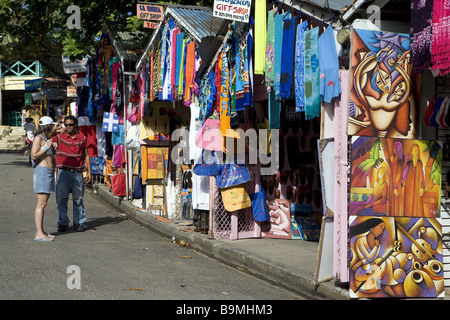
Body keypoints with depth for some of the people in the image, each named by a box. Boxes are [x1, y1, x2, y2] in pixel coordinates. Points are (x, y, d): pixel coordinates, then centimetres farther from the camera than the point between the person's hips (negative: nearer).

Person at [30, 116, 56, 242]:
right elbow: (34, 156, -16)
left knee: (43, 203, 10)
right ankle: (39, 233, -13)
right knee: (41, 204, -11)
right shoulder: (38, 138, -8)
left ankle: (41, 231, 14)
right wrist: (47, 147, -14)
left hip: (49, 172, 10)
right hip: (42, 172, -10)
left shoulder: (47, 139, 18)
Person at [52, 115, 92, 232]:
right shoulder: (60, 137, 6)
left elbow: (86, 155, 11)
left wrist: (89, 171, 6)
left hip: (77, 173, 0)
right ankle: (62, 223, 10)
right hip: (63, 172, 0)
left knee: (78, 198, 4)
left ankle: (80, 222, 13)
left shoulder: (82, 138, 8)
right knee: (61, 198, 0)